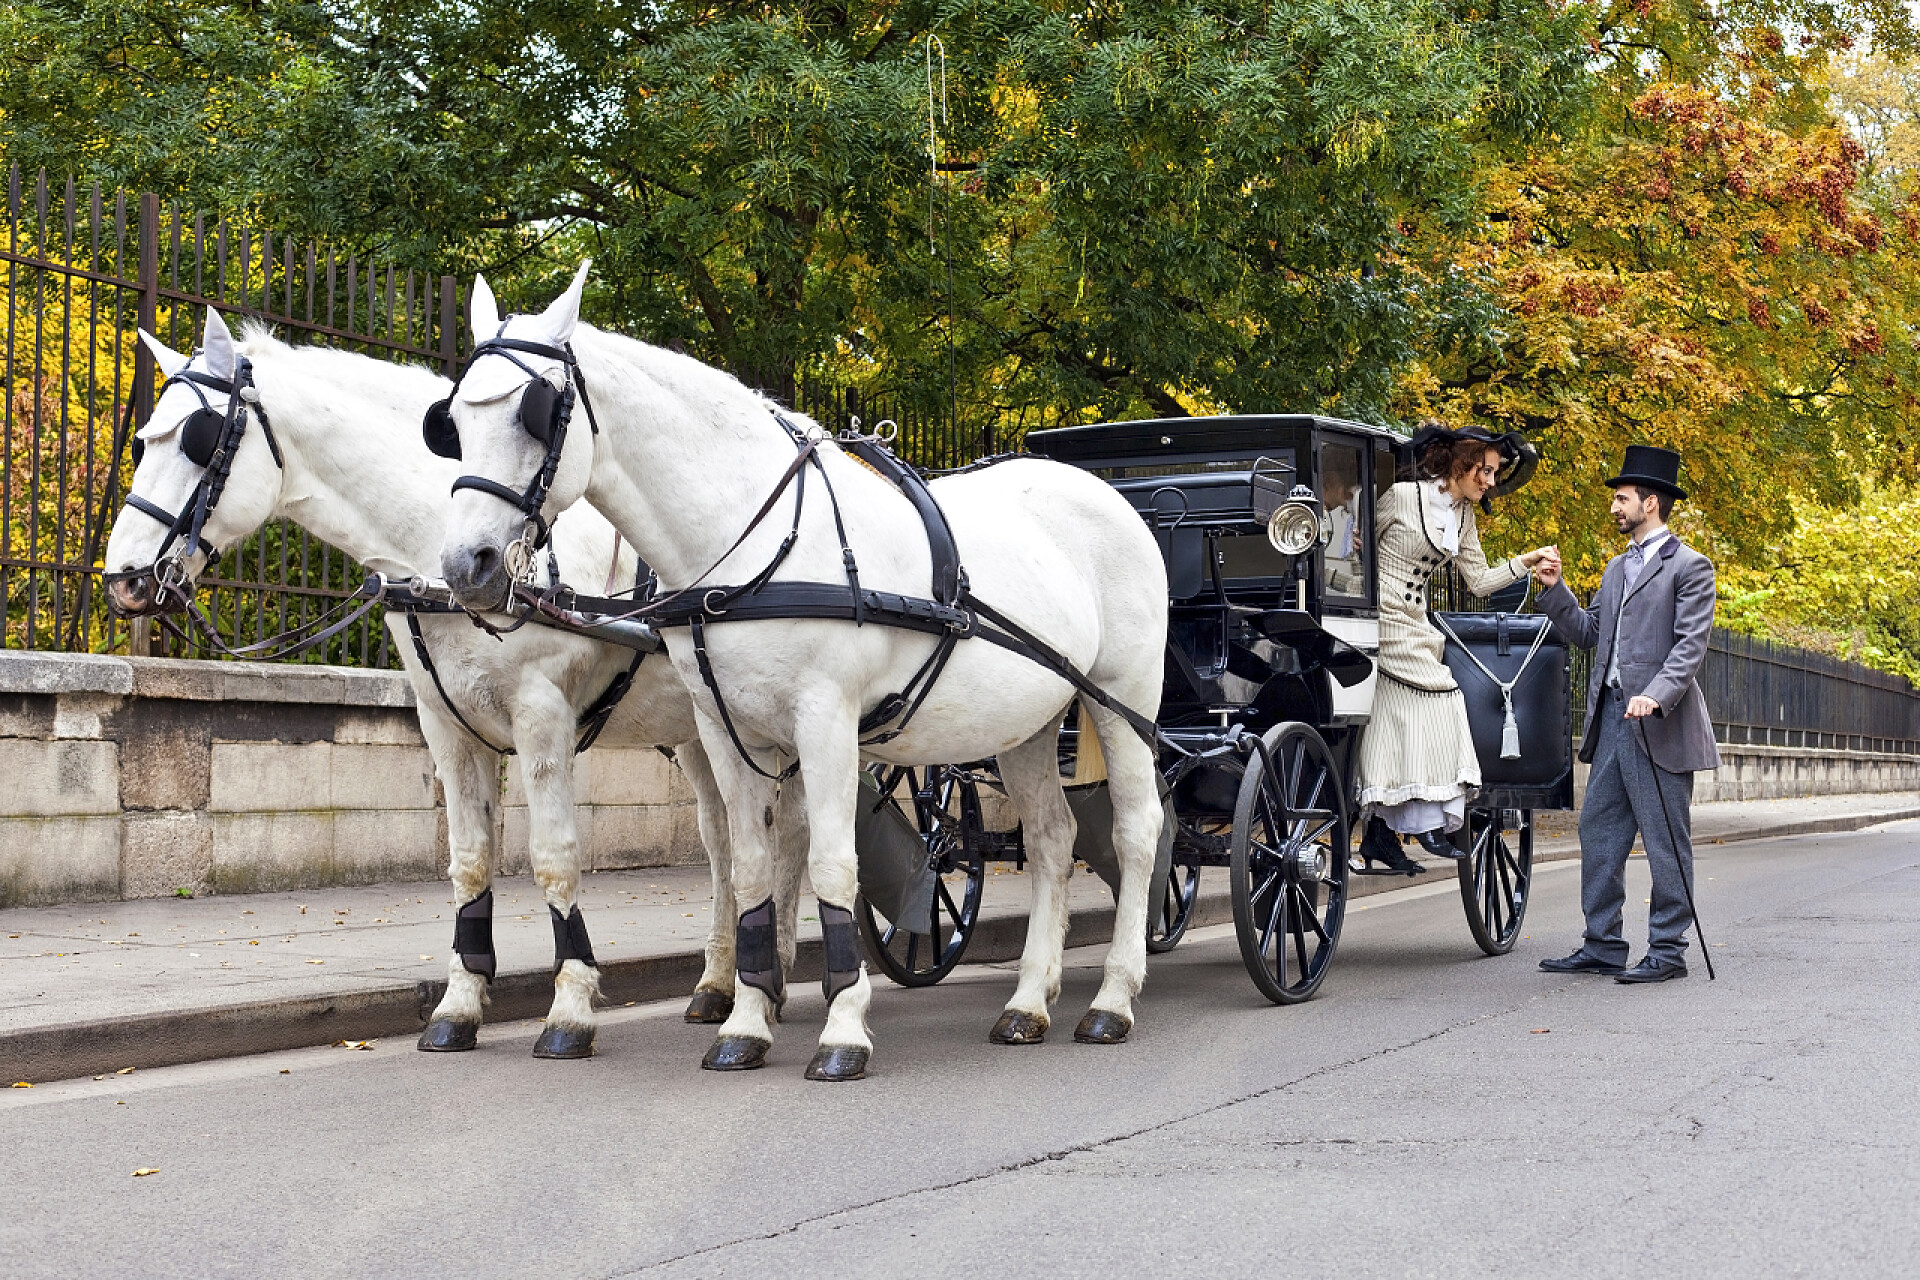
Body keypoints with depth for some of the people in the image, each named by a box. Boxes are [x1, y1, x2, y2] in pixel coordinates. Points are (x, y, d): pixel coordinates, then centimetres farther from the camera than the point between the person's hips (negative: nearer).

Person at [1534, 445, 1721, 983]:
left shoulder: (1689, 566, -5)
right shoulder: (1617, 568, 20)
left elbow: (1691, 644, -14)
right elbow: (1587, 632, 18)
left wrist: (1655, 695, -27)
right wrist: (1554, 589, 6)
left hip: (1659, 725, -8)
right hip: (1611, 720, 8)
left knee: (1666, 843, -2)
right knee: (1598, 834, 8)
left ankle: (1667, 950, 4)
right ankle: (1602, 945, 14)